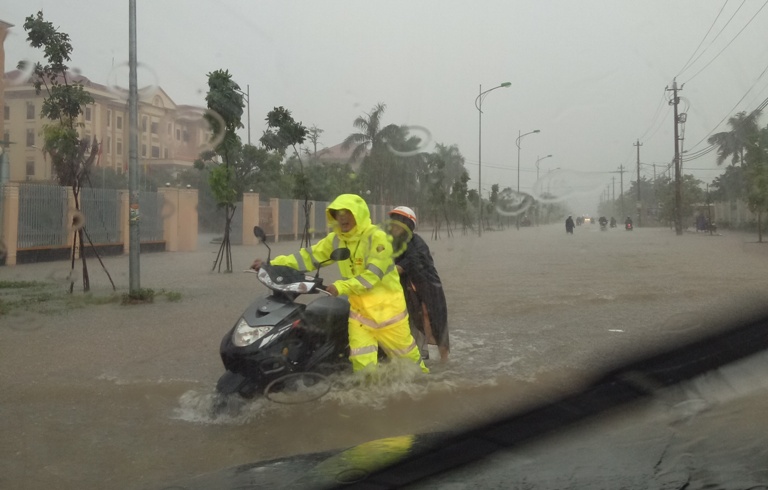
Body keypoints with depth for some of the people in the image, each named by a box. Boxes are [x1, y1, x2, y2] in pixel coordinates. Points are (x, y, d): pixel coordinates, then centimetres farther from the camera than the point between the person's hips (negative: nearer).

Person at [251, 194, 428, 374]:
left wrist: (341, 287, -36)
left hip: (386, 305, -4)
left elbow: (372, 274, -24)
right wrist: (271, 265, -10)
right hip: (359, 307, 5)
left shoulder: (377, 237, -17)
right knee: (362, 362, -3)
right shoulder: (336, 239, 2)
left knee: (404, 350, 13)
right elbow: (308, 257, 0)